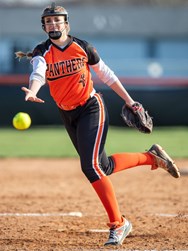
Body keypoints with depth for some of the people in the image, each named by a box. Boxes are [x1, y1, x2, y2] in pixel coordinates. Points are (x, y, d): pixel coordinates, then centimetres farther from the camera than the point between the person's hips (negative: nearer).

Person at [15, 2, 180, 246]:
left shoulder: (82, 47, -6)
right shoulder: (42, 52, -4)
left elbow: (106, 74, 5)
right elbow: (38, 73, -26)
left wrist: (129, 101, 6)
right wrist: (32, 91, -48)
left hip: (91, 108, -4)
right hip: (67, 115, 4)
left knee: (91, 165, -20)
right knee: (103, 167, 12)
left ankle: (118, 223, -14)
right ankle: (152, 157, 34)